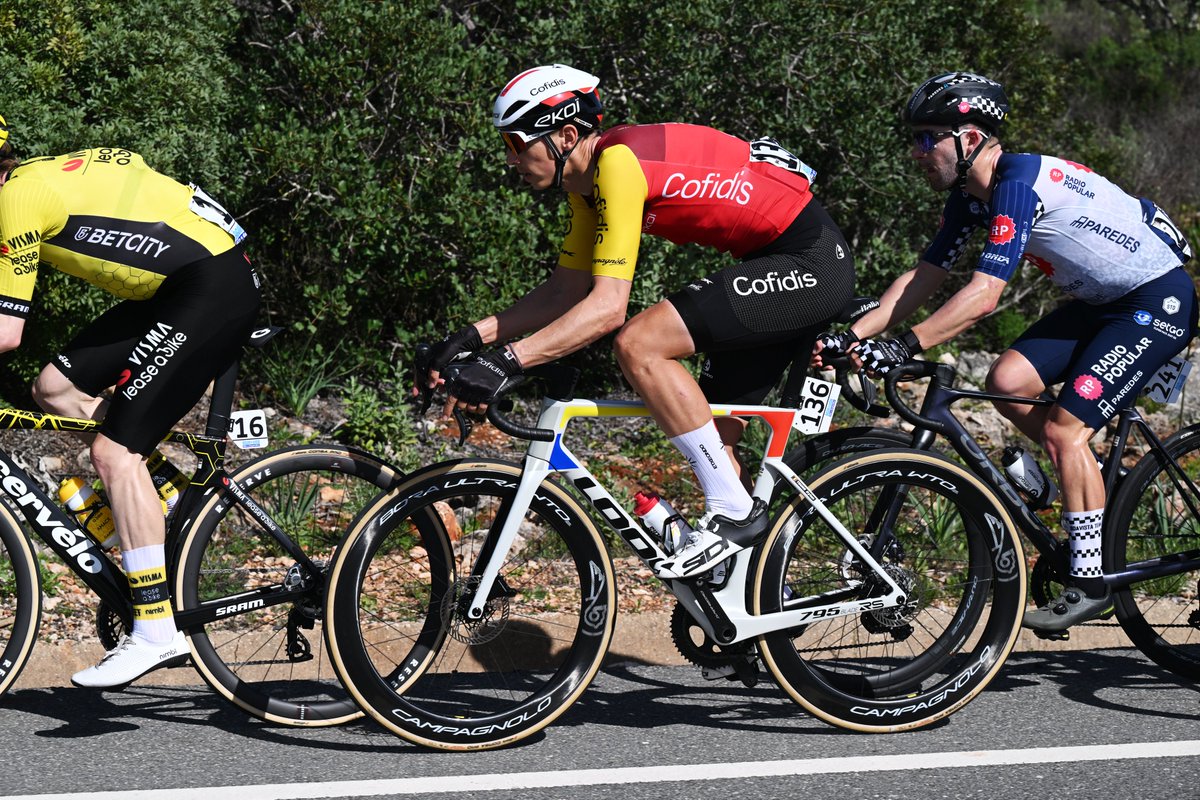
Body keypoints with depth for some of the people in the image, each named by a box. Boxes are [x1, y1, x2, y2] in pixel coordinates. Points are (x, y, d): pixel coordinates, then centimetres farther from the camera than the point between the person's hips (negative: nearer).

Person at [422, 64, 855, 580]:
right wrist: (475, 336, 2)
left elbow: (608, 306, -28)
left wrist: (505, 363, -31)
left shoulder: (619, 164, -22)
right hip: (775, 264, 10)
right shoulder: (590, 180, 8)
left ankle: (734, 512, -12)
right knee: (710, 436, 12)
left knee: (638, 345, -20)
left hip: (809, 263, -10)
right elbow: (565, 293, 14)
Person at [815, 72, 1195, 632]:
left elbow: (983, 295, -34)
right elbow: (923, 277, 3)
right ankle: (1099, 485, 12)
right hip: (1101, 300, 9)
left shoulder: (1020, 183, -27)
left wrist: (902, 348, -37)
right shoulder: (971, 197, 1)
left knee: (1064, 429, -14)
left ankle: (1089, 581, -4)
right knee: (1007, 381, -6)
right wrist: (850, 337, -7)